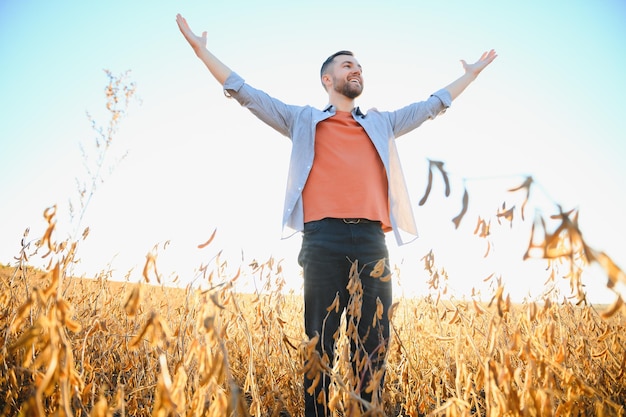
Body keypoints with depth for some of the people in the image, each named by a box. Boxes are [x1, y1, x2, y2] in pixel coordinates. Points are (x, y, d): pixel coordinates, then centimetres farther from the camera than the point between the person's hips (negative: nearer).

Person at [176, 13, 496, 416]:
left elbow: (433, 104, 35)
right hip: (323, 239, -2)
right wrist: (202, 49, 12)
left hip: (371, 241, 3)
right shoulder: (303, 119, 19)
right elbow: (247, 93, 16)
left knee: (374, 344, 2)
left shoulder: (382, 123, 27)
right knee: (320, 342, -1)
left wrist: (472, 73, 41)